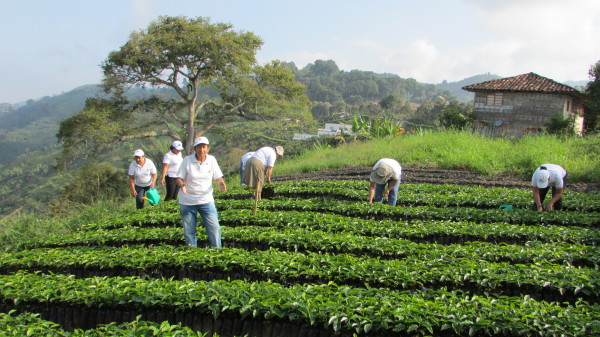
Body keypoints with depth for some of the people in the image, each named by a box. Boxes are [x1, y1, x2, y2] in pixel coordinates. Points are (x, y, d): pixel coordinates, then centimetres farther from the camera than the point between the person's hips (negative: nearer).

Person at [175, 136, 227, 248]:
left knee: (214, 228, -6)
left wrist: (221, 184, -18)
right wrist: (182, 185, -27)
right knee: (189, 230, 6)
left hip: (206, 200, 1)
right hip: (187, 201, -1)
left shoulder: (211, 160, 1)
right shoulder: (187, 160, -6)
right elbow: (179, 178, -4)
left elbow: (218, 177, 5)